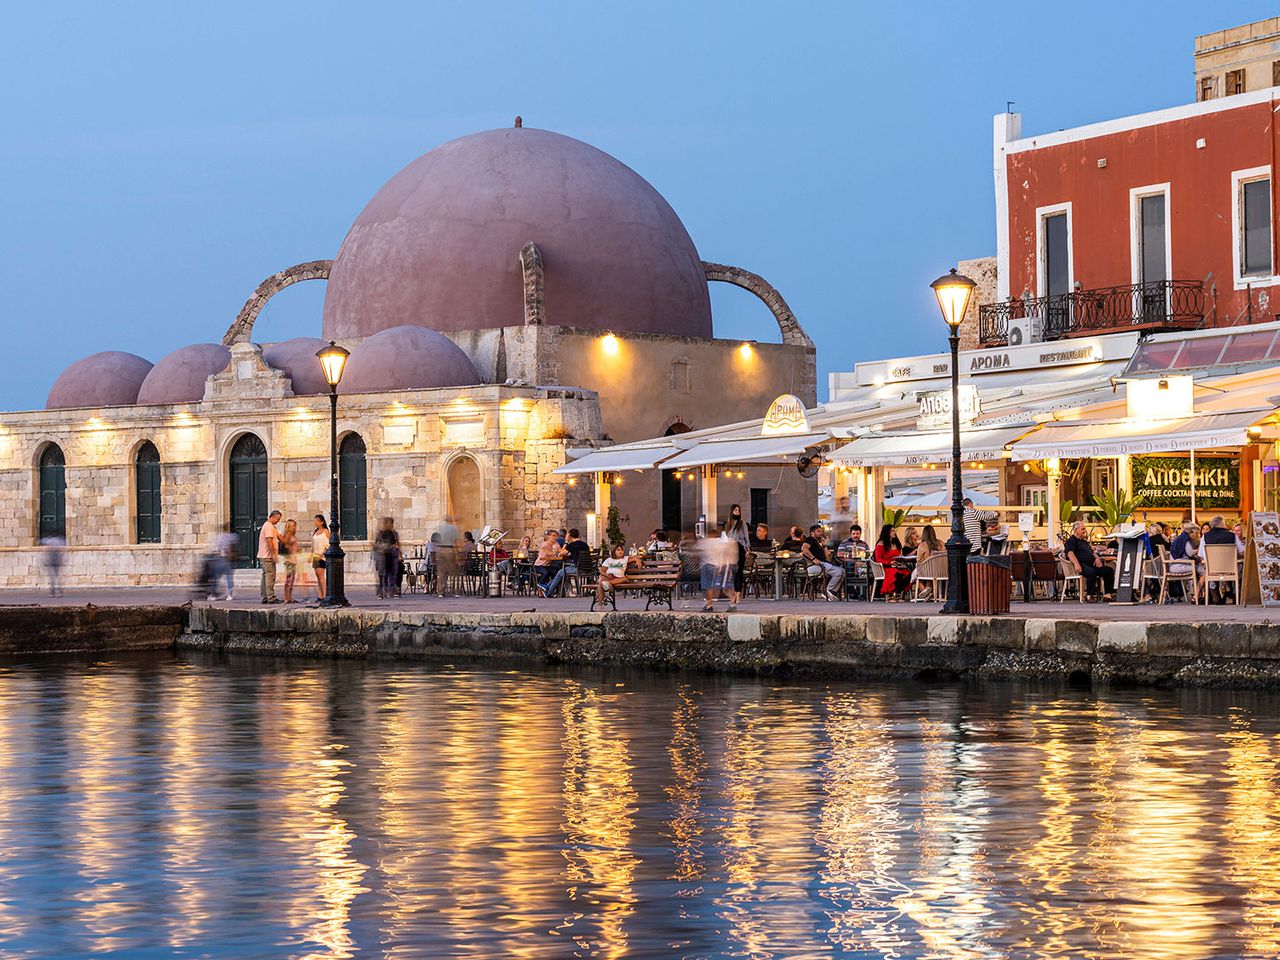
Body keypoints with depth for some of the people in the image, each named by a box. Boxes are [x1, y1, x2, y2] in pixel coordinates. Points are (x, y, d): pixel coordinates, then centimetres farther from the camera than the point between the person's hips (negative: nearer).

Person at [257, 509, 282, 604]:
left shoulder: (271, 526, 20)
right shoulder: (269, 526, -13)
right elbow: (269, 540, -21)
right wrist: (274, 554, -21)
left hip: (263, 557, 11)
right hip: (268, 556, -11)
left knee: (266, 576, 11)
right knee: (270, 576, -11)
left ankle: (265, 598, 12)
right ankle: (271, 597, -13)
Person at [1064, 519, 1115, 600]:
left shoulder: (1084, 541, 30)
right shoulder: (1071, 541, 2)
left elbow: (1092, 552, 33)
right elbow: (1070, 553, -16)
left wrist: (1096, 558, 7)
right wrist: (1076, 564, -33)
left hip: (1091, 564, 9)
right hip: (1081, 565, -9)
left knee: (1109, 570, -7)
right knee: (1092, 572, -38)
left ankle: (1107, 594, -11)